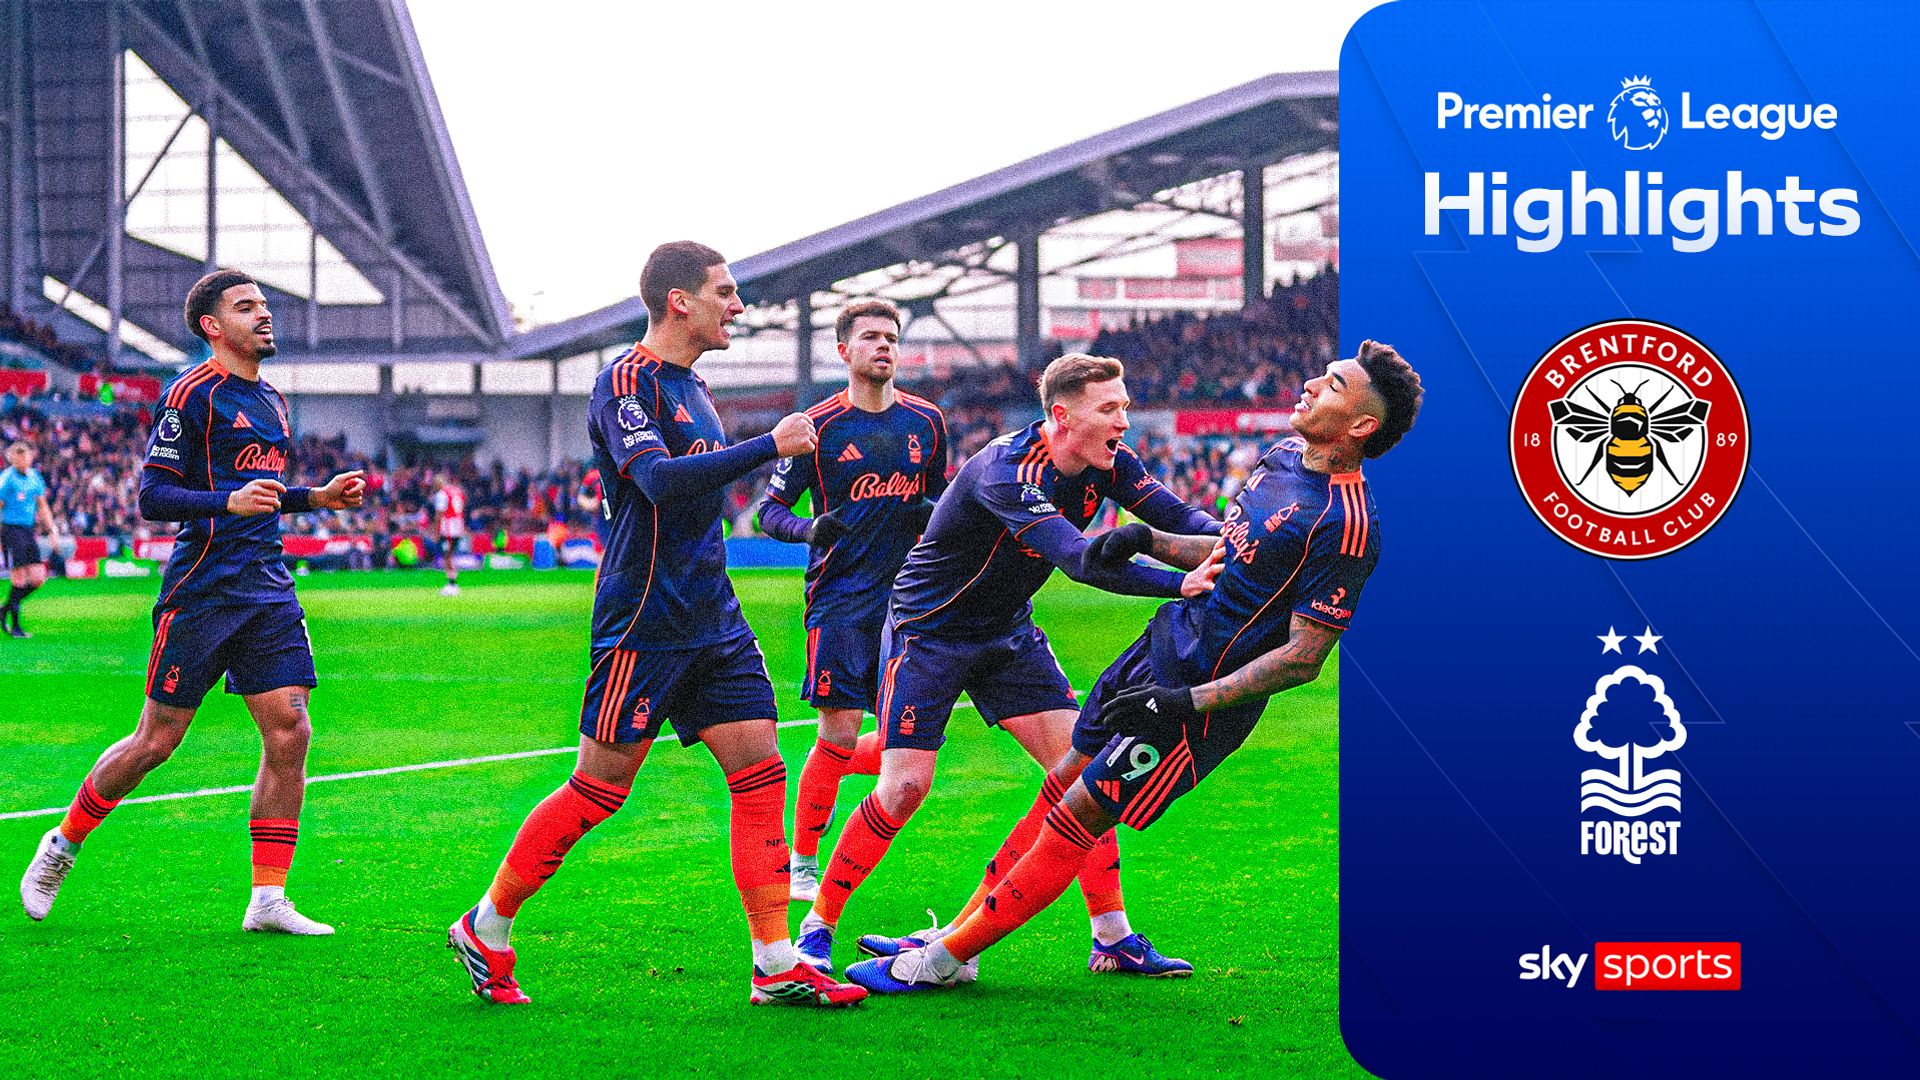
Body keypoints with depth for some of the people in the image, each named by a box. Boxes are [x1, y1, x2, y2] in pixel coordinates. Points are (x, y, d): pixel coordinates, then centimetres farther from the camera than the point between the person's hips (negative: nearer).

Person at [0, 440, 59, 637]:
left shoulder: (34, 477, 11)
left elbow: (42, 507, 20)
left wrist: (52, 530, 12)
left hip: (29, 531, 7)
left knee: (38, 579, 2)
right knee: (19, 580, -9)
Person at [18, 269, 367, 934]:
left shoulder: (270, 400, 17)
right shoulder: (194, 393, -8)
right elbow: (152, 496, -13)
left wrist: (316, 497, 18)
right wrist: (230, 501, -25)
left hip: (268, 590, 7)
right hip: (201, 589, -7)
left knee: (289, 733, -5)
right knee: (157, 739, -1)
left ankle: (268, 900, -2)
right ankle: (63, 845, 22)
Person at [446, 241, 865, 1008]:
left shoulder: (688, 387, 16)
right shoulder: (626, 382, -12)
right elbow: (659, 479, -28)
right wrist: (770, 446, -26)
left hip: (711, 622, 9)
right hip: (644, 622, -9)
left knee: (760, 771, 0)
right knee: (600, 788, -4)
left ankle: (776, 967, 2)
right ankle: (485, 930, 12)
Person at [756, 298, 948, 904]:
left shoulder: (927, 421, 8)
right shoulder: (820, 426, -3)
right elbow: (770, 511, 1)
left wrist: (933, 512, -1)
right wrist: (810, 528, -20)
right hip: (840, 598, -4)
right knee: (839, 734, -9)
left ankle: (830, 768, 31)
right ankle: (802, 863, 6)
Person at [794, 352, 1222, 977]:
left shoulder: (1105, 461, -8)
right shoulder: (1006, 471, -32)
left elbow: (1173, 515, -12)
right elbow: (1081, 560, -42)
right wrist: (1180, 584, -50)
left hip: (1008, 632, 7)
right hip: (927, 631, -7)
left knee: (1081, 764, -4)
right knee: (905, 785, -13)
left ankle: (1113, 935, 3)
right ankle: (818, 925, 4)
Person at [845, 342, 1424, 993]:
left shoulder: (1344, 525, -23)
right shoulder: (1283, 455, 5)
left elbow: (1303, 658, -21)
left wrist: (1191, 701, -25)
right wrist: (1148, 539, 4)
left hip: (1199, 695, -8)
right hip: (1161, 646, 8)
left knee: (1076, 819, -4)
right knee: (1062, 792, 14)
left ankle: (942, 961, 4)